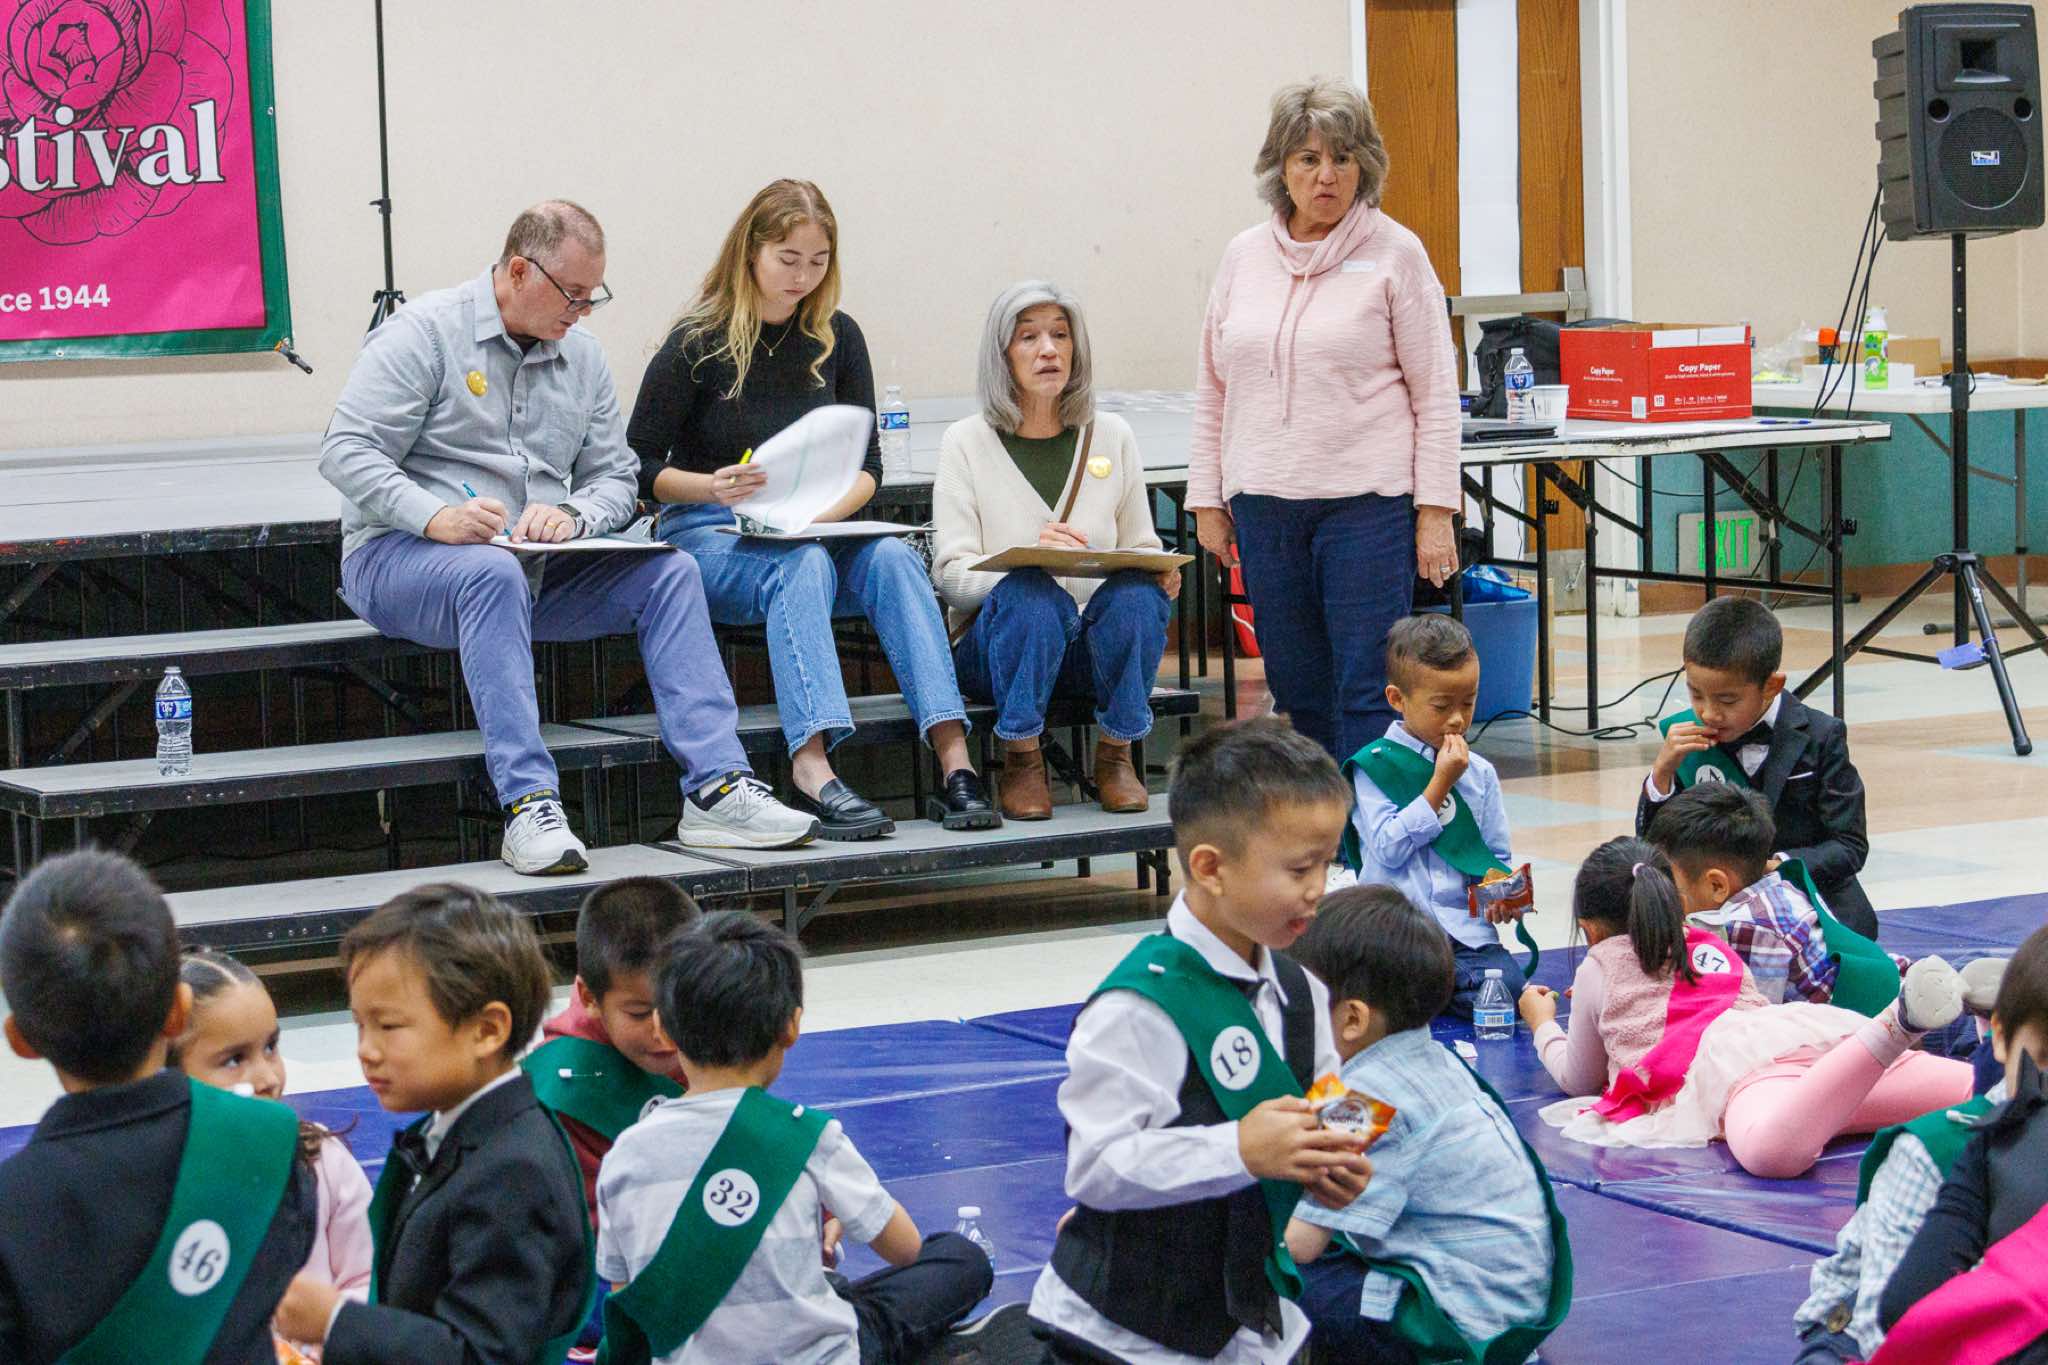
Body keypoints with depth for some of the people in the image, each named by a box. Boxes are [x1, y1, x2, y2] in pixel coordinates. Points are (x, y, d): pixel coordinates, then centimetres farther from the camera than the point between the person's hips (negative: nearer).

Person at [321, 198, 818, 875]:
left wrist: (572, 514, -11)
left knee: (669, 572, -14)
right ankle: (528, 804, -45)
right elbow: (346, 452, -14)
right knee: (494, 572, -39)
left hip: (535, 565, 6)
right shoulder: (424, 332, -6)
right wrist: (434, 516, -29)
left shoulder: (581, 355, 14)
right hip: (399, 558, -6)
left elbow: (614, 477, 14)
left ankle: (716, 788, -23)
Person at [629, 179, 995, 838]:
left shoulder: (836, 338, 9)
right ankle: (811, 767, -53)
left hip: (811, 533, 4)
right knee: (802, 564, -36)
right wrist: (712, 488, -22)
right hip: (705, 536, -4)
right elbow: (638, 465, -3)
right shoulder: (697, 344, -3)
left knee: (892, 556, -28)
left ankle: (954, 760, -41)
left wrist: (829, 510, -13)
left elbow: (866, 463, 9)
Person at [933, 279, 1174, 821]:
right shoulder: (968, 442, 1)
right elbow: (951, 574, -8)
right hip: (994, 646, -2)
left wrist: (1160, 573, -13)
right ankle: (1021, 762, -18)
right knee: (1029, 590, -35)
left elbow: (1142, 549, 12)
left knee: (1136, 591, -30)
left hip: (1095, 644, 3)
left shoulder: (1112, 436, 10)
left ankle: (1116, 756, -10)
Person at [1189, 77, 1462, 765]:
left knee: (1367, 690, -7)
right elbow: (1213, 388, 17)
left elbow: (1435, 391, -1)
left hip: (1368, 501, -4)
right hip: (1264, 502, 4)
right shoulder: (1244, 256, 11)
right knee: (1298, 689, 7)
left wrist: (1435, 509, -7)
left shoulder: (1396, 253, 0)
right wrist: (1207, 500, 12)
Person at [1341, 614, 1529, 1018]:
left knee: (1506, 983, -25)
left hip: (1465, 925, 4)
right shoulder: (1374, 767, 3)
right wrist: (1441, 784, -7)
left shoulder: (1479, 773, 16)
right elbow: (1389, 848, -9)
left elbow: (1496, 858, 20)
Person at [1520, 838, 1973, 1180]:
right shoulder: (1712, 947, 40)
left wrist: (1544, 1025, 57)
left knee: (1770, 1150, -42)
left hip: (1732, 1068, -6)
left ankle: (1892, 1027, -51)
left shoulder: (1600, 968, 25)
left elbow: (1579, 1079, 36)